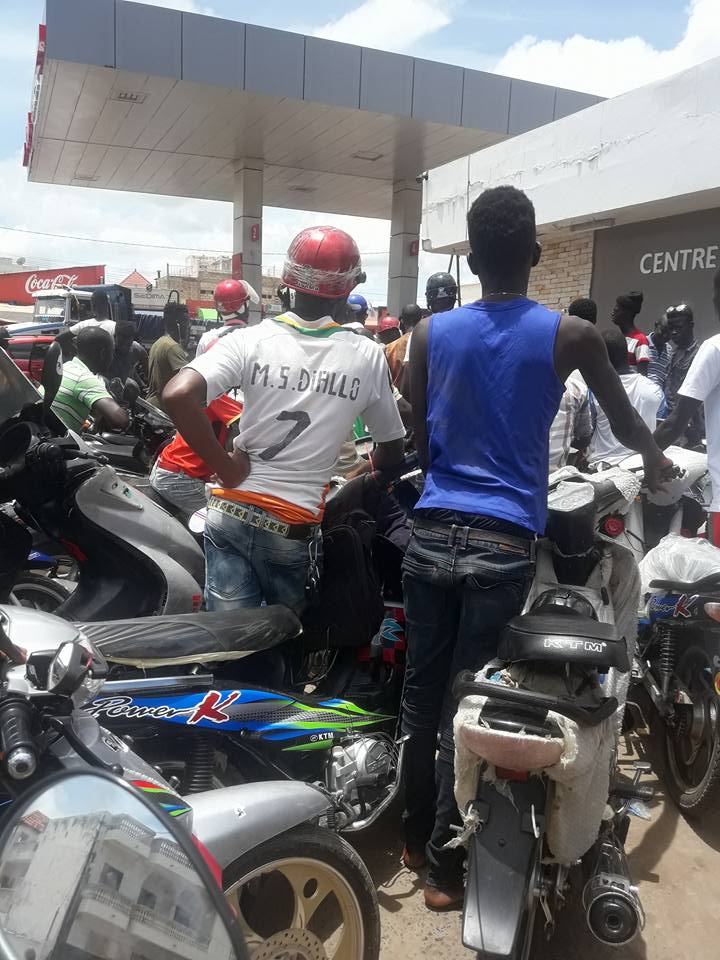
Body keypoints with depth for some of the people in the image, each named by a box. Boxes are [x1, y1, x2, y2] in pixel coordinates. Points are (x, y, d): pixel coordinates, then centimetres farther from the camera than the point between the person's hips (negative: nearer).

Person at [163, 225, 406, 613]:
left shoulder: (250, 340, -5)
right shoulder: (366, 356, -4)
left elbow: (177, 396, -20)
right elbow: (391, 453, 7)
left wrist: (227, 468, -10)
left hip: (230, 513, 1)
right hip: (294, 527, 0)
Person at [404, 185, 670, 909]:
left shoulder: (430, 332, 4)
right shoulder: (569, 335, -2)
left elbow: (420, 445, 10)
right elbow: (625, 424, 14)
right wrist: (653, 457, 36)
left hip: (432, 532, 3)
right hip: (504, 543, -3)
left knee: (422, 693, 15)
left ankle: (415, 835, 34)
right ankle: (444, 864, 21)